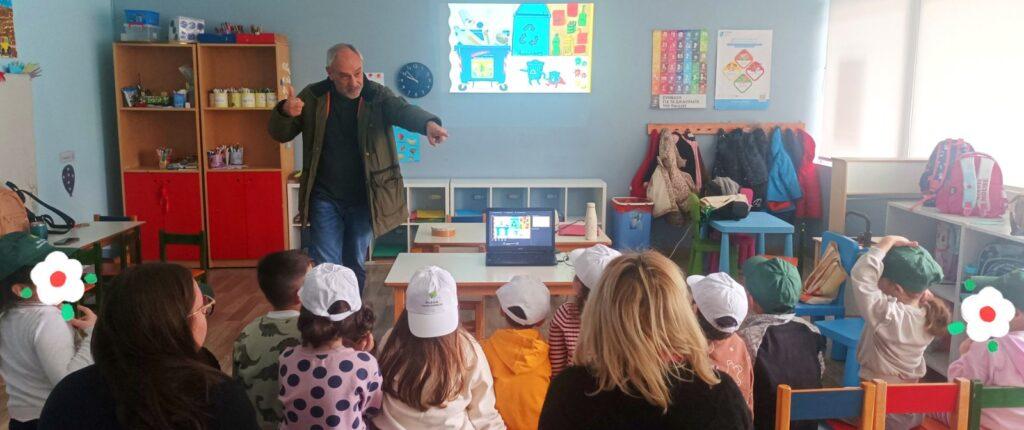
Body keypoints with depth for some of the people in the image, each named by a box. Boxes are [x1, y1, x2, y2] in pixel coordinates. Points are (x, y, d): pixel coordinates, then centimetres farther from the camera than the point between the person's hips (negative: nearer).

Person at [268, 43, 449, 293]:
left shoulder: (377, 96, -6)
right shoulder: (313, 97, -2)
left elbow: (405, 111, -25)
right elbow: (280, 134, 1)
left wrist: (428, 123, -49)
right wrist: (285, 112, -23)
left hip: (363, 199, 0)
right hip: (325, 199, 0)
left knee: (356, 266, 13)